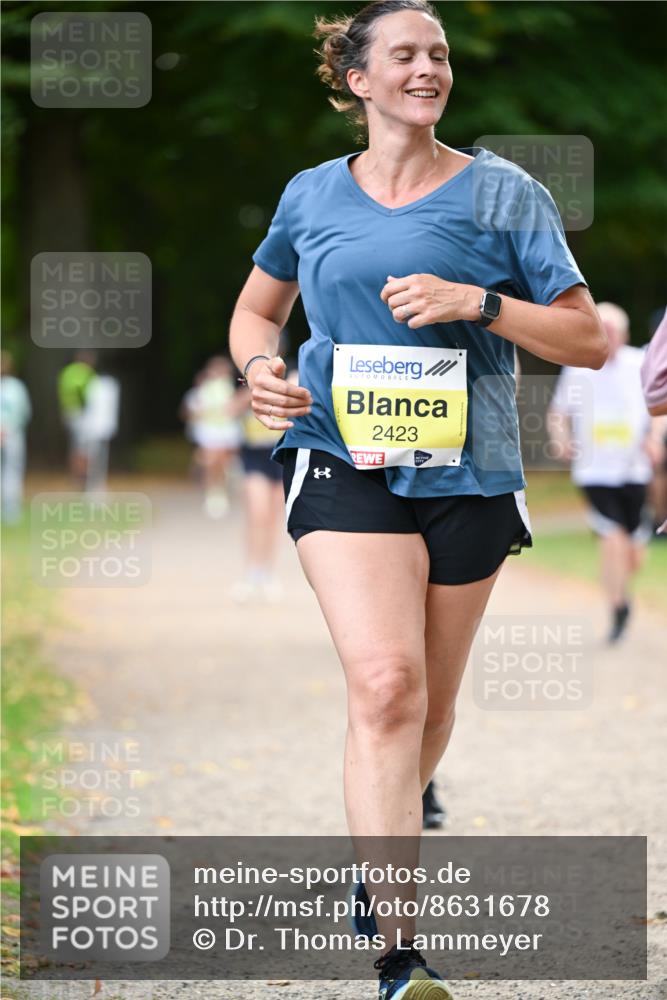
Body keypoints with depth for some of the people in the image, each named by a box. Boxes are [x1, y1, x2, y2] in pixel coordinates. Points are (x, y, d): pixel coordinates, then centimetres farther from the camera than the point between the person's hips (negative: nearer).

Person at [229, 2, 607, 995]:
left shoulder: (504, 194, 2)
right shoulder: (312, 196, 8)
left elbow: (590, 340, -1)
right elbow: (255, 311, 24)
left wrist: (479, 302, -15)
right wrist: (260, 365, 0)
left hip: (466, 474, 2)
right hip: (343, 464, -1)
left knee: (429, 705, 11)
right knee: (386, 683, -21)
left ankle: (383, 854, 42)